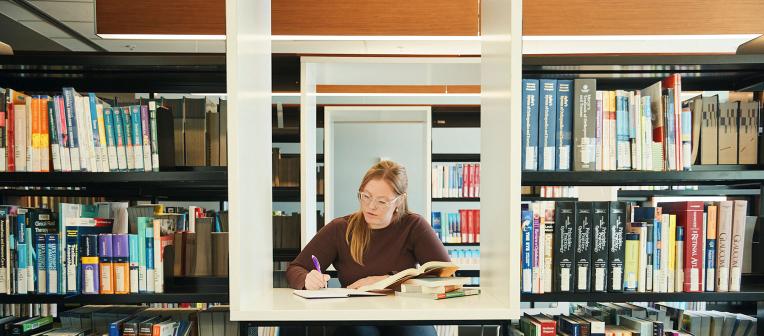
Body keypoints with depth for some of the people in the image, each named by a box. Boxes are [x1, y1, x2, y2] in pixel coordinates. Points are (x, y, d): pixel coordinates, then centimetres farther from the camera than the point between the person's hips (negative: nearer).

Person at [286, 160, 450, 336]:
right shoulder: (339, 229, 3)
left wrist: (387, 280, -15)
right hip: (354, 320, 1)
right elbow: (294, 269, 4)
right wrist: (308, 280, -21)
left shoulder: (414, 226, 0)